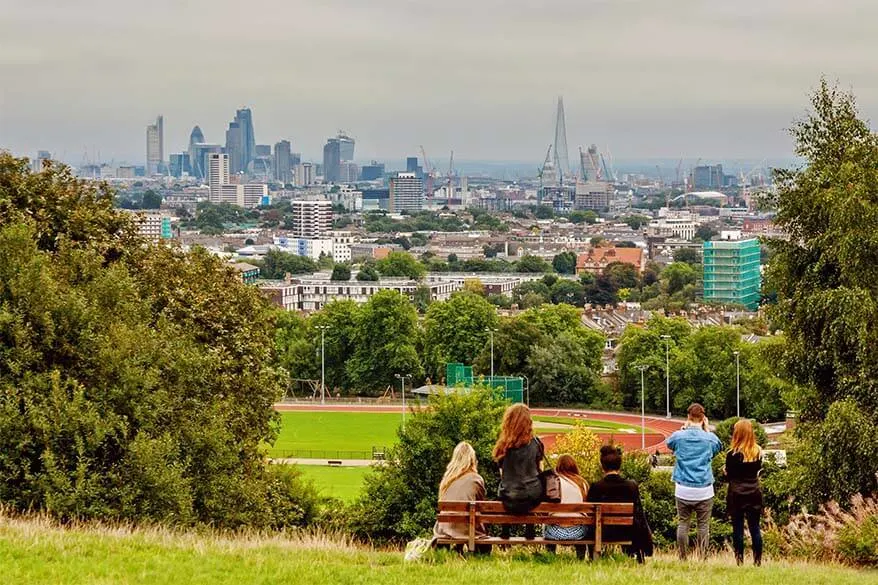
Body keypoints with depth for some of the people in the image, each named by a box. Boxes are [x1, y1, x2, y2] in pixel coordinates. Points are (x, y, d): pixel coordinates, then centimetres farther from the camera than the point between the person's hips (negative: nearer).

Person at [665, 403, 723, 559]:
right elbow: (719, 447, 20)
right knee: (703, 525, 6)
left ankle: (683, 558, 10)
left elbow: (668, 443, 21)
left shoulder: (679, 436, -3)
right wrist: (707, 429, 19)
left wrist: (684, 428, 18)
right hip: (704, 490, -1)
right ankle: (703, 558, 7)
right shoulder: (710, 438, -4)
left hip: (683, 489, 1)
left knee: (683, 524, 8)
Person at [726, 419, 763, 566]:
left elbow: (728, 476, -6)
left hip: (737, 495, -4)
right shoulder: (758, 452, 1)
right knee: (755, 528, 8)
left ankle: (739, 560, 1)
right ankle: (757, 560, 8)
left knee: (738, 529, 2)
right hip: (754, 493, 4)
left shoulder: (733, 454, -12)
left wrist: (726, 471, 14)